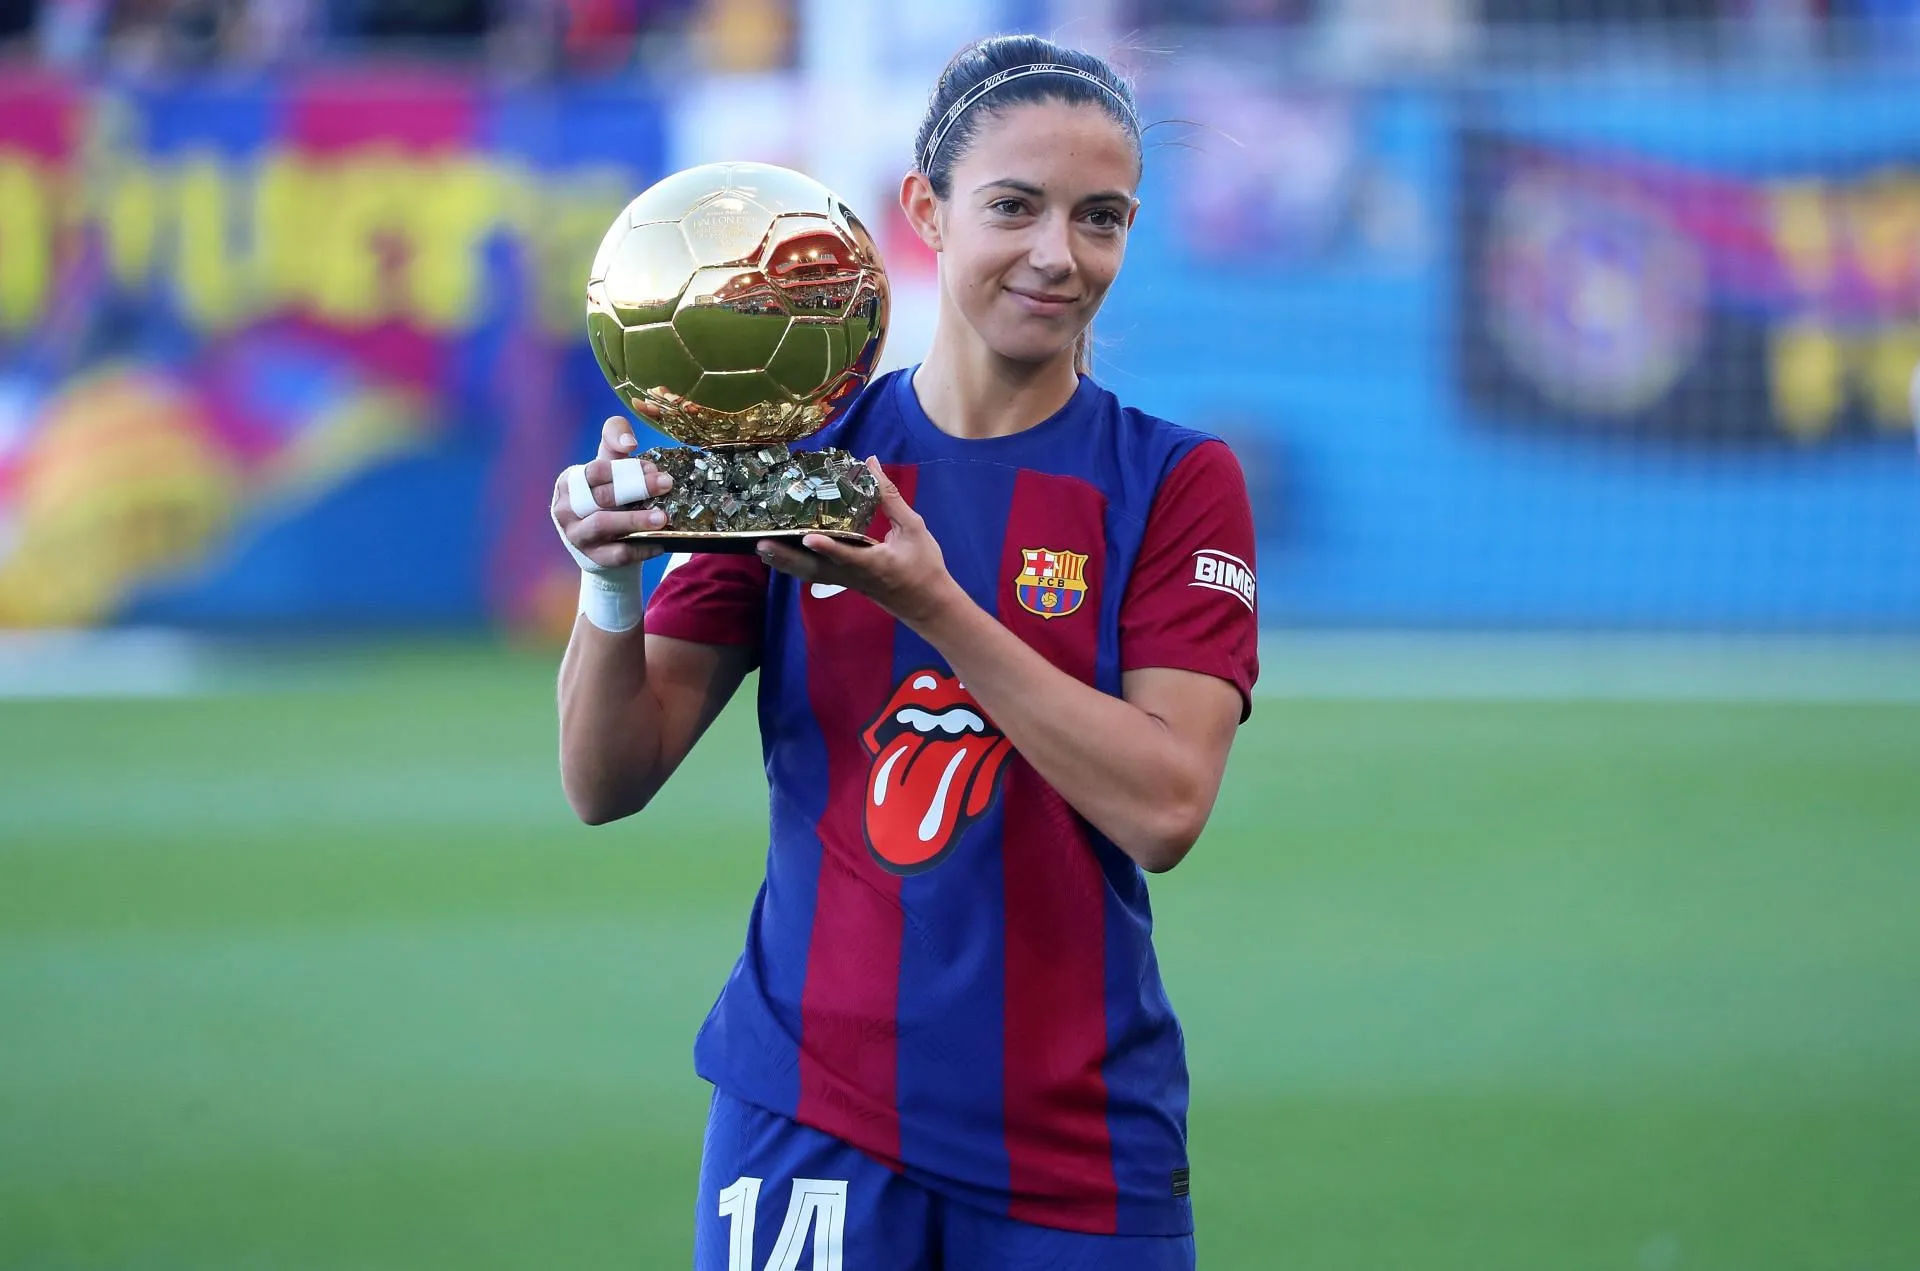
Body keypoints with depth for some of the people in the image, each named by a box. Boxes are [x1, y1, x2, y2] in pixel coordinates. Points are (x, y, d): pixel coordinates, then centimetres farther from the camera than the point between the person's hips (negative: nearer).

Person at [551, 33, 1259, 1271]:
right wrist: (611, 586, -20)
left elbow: (1164, 809, -14)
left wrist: (934, 606, -22)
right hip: (808, 1120, 1)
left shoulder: (1175, 482, -1)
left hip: (1076, 1155, -1)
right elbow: (609, 783, -1)